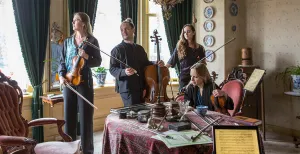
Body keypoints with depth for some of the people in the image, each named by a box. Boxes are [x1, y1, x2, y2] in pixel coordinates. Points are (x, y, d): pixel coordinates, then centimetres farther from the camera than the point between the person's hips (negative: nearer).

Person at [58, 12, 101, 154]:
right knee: (69, 116, 9)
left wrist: (87, 57, -20)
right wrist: (61, 75, -6)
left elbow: (98, 61, -1)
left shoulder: (92, 41, -1)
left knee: (85, 116, 1)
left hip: (84, 82, -4)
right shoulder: (68, 41, 10)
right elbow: (62, 61, 10)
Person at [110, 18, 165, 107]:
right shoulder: (117, 49, -3)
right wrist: (124, 72, -26)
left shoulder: (140, 48, 14)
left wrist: (156, 64, 4)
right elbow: (112, 69, -8)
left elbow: (145, 63, 23)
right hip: (126, 88, -6)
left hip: (141, 87, 6)